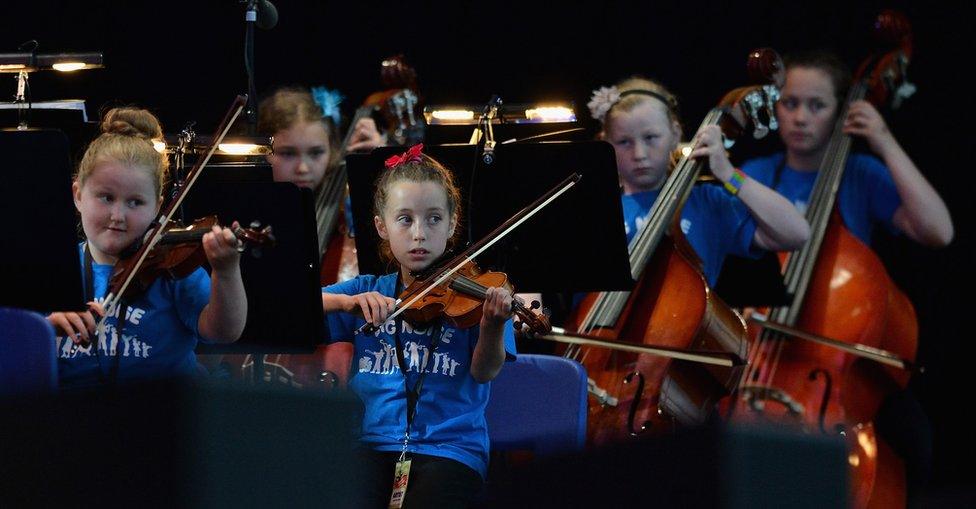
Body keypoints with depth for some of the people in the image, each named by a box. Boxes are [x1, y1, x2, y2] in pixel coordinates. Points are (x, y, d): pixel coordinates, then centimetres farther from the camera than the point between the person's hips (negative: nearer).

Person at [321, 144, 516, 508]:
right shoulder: (367, 291, 12)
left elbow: (484, 371, -9)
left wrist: (493, 325, -30)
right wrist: (346, 302, -15)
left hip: (450, 447, -2)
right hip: (372, 443, 2)